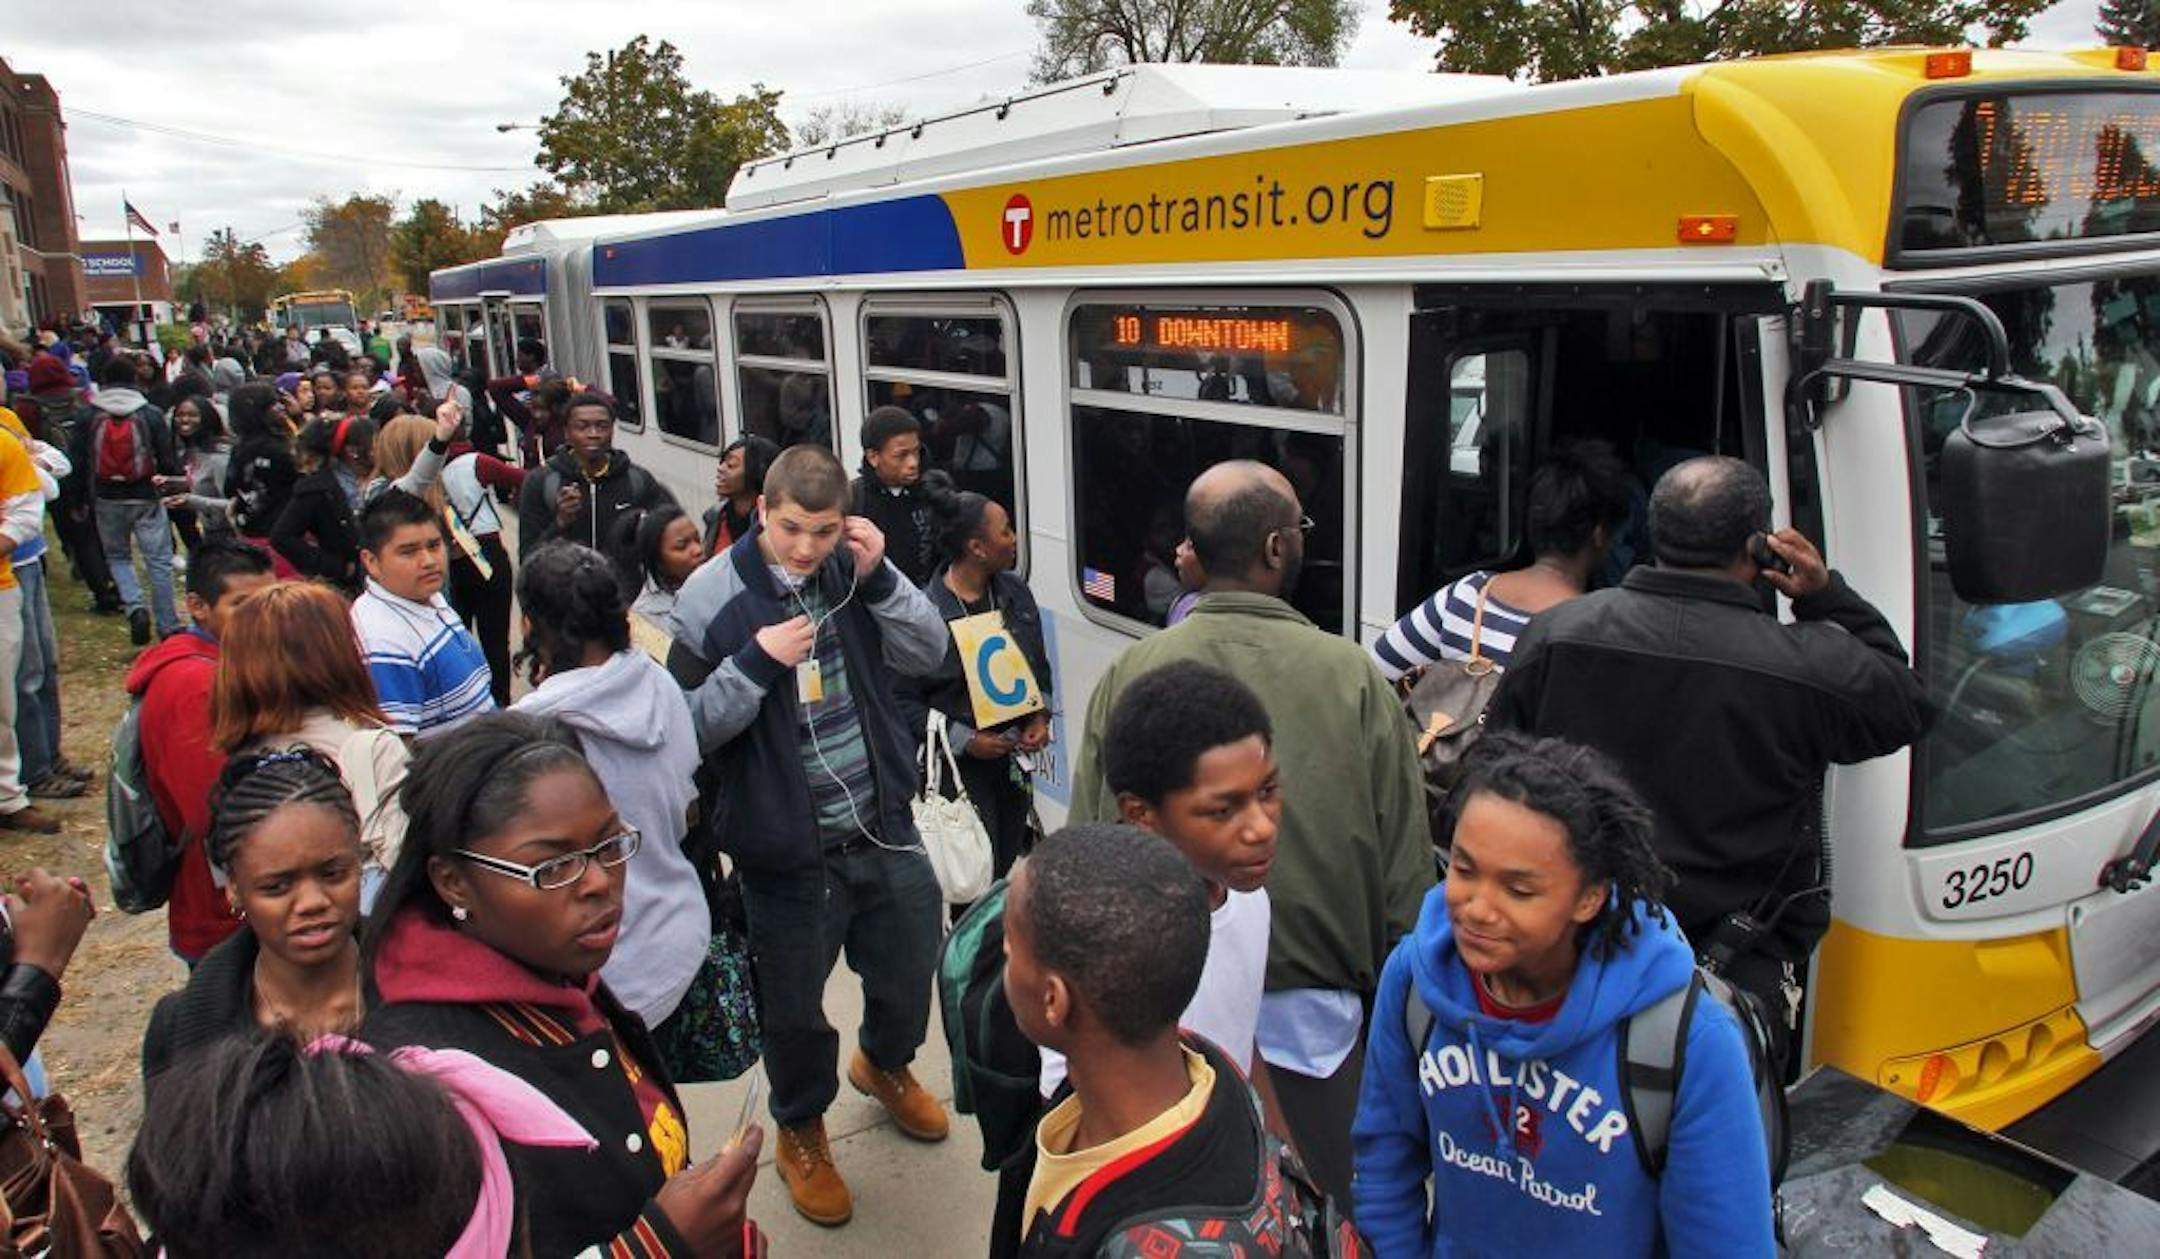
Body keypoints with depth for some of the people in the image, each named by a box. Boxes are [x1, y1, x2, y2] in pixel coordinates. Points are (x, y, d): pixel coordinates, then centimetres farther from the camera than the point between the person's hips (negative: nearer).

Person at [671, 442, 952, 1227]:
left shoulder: (851, 570, -3)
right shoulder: (710, 598, -13)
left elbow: (928, 654, -2)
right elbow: (686, 728, -13)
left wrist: (879, 577, -15)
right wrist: (755, 662, -26)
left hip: (883, 827, 4)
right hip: (786, 851, -4)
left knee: (910, 977, 22)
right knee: (795, 1009, 15)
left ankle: (883, 1064, 56)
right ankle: (801, 1130, 44)